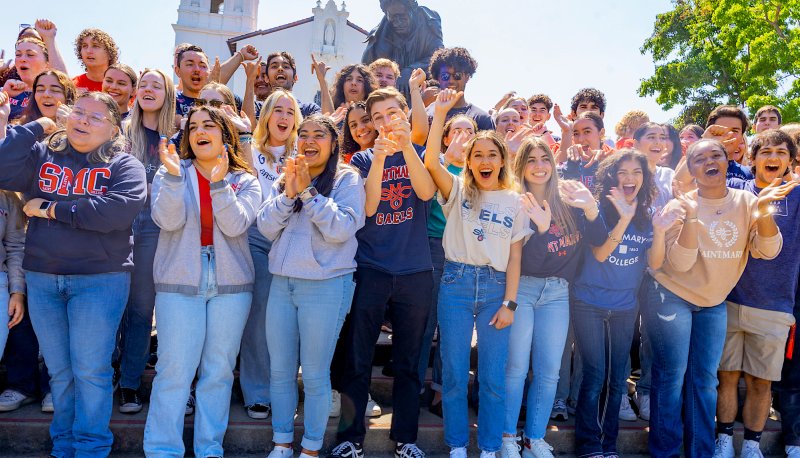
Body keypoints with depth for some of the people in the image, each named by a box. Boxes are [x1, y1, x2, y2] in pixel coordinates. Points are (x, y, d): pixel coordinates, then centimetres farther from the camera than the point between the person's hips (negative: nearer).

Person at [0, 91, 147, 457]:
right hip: (41, 278, 4)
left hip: (100, 279, -4)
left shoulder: (124, 166, -2)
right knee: (59, 371, 14)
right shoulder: (42, 154, 10)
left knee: (90, 370, 1)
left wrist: (52, 209, -13)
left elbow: (119, 209, -20)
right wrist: (34, 128, -4)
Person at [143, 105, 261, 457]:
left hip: (231, 284, 1)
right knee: (174, 370, -1)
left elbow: (235, 226, -10)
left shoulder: (245, 181, 5)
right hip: (179, 282, -1)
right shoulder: (170, 174, 5)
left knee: (219, 371, 7)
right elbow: (169, 221, -11)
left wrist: (219, 181, -19)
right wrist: (174, 174, -22)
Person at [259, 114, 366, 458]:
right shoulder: (284, 179, 10)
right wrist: (288, 192, -13)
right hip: (282, 283, 5)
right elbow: (266, 227, 1)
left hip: (326, 286, -5)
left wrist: (308, 191, -18)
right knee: (280, 371, 12)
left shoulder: (347, 179, -4)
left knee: (315, 375, 3)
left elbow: (341, 229, -16)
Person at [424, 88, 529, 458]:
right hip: (456, 284, -1)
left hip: (496, 288, 1)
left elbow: (515, 257, 4)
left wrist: (509, 303, -2)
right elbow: (431, 161, -16)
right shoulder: (458, 191, 3)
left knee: (492, 377, 6)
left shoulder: (514, 202, 6)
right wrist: (440, 114, -20)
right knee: (454, 373, 5)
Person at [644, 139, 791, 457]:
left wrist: (763, 211, -26)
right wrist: (692, 216, -33)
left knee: (705, 380, 10)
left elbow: (768, 251, -10)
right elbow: (680, 263, -21)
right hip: (672, 297, -4)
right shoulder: (680, 205, -13)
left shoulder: (745, 202, -3)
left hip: (714, 302, 4)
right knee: (672, 376, -2)